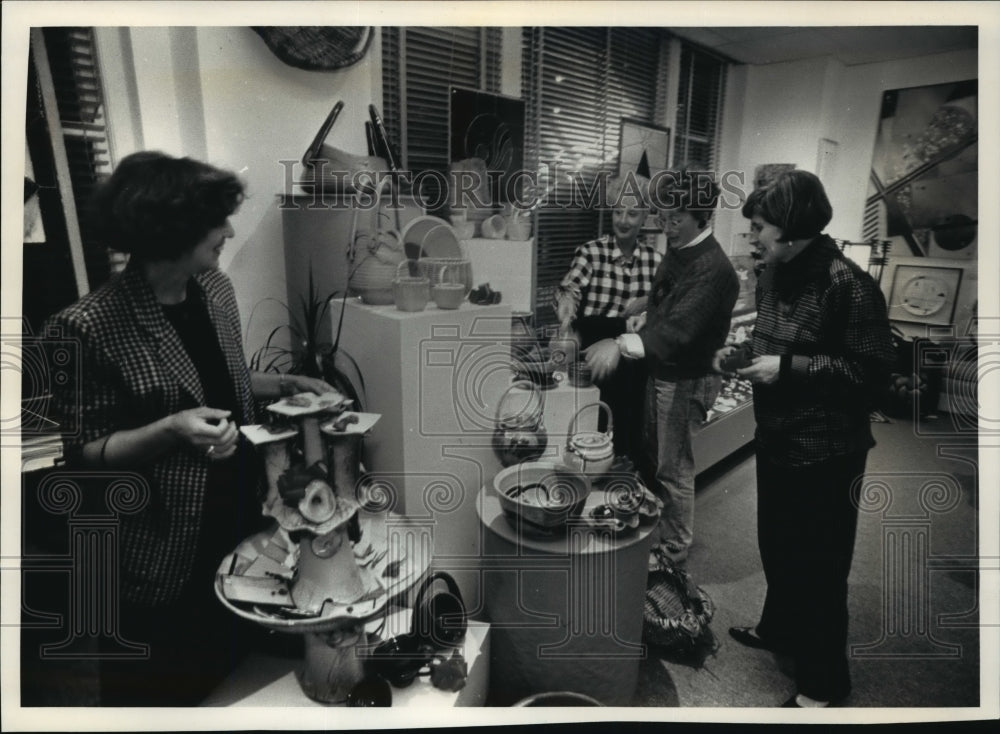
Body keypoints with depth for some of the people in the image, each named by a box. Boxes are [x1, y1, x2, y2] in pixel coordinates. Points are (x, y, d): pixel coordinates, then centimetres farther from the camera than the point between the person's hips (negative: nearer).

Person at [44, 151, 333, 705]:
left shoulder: (215, 288, -1)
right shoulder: (90, 327, -21)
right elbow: (82, 454, -15)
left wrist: (283, 385, -1)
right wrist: (171, 431, -30)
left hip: (236, 521, 6)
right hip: (158, 556, -6)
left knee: (230, 679, 26)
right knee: (160, 693, 18)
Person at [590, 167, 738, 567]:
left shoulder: (712, 268, -24)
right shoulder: (677, 251, 6)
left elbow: (680, 330, -34)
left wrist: (623, 345, -41)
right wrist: (643, 319, -2)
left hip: (686, 379, -9)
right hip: (660, 370, 9)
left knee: (674, 469, 4)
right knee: (652, 457, 22)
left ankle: (674, 549, 23)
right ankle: (652, 530, 41)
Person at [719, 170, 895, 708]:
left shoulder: (846, 284, -20)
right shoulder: (773, 274, 5)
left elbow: (870, 368, -20)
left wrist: (787, 367, -23)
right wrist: (743, 351, 0)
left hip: (825, 452, -8)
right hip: (775, 439, 8)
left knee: (819, 564, 6)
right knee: (775, 544, 23)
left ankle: (824, 681, 26)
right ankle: (778, 627, 47)